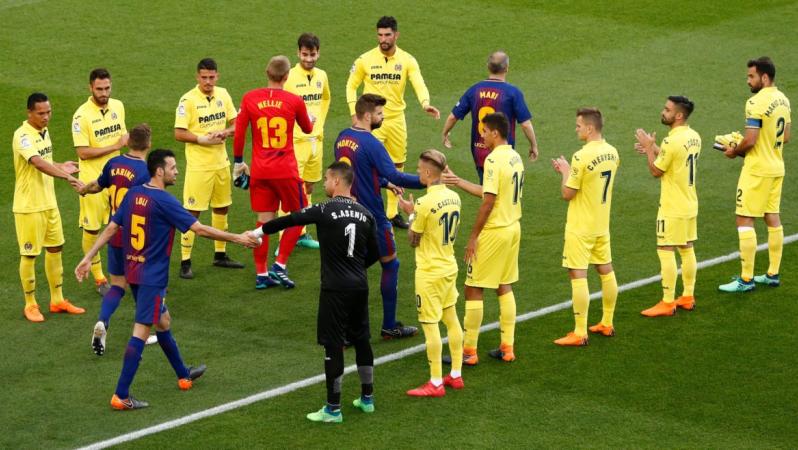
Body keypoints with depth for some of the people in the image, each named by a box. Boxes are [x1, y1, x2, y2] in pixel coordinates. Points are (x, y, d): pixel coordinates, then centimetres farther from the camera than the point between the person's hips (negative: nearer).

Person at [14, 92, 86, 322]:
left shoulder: (44, 131, 6)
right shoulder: (23, 136, -21)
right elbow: (38, 163, -36)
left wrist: (60, 166, 1)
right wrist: (66, 176, -44)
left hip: (49, 203, 8)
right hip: (29, 206, -8)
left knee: (55, 249, 15)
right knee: (29, 255, 2)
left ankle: (57, 300, 26)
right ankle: (30, 305, 15)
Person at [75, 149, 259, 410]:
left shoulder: (133, 195, 5)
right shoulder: (164, 201, -18)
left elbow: (111, 229, 7)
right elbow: (200, 229, -19)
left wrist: (88, 258, 11)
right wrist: (237, 239, -12)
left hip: (133, 272, 9)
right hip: (152, 278, -9)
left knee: (163, 322, 23)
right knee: (141, 332, -6)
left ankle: (184, 376, 39)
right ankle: (121, 396, -9)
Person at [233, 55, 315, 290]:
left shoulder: (249, 98, -3)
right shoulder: (294, 101, -5)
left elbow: (239, 132, -1)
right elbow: (307, 128, 13)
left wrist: (238, 161, 13)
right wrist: (311, 118, 37)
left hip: (259, 171, 2)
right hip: (286, 171, -2)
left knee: (264, 221, 10)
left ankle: (262, 273, 12)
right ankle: (280, 266, 5)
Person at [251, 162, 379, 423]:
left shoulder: (324, 211, -11)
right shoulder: (365, 215, 4)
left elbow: (289, 221, -4)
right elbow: (374, 254, 11)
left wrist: (259, 232, 9)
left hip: (335, 288, -6)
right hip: (360, 286, 6)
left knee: (333, 345, -1)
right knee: (361, 340, 17)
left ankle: (333, 409, 3)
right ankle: (367, 398, 27)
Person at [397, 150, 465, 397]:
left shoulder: (425, 203, -21)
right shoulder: (453, 197, 2)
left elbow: (413, 240, -13)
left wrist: (410, 214, 2)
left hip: (430, 272, -8)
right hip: (450, 267, 8)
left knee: (430, 325, -2)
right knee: (451, 319, 16)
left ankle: (436, 384, 2)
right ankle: (455, 375, 24)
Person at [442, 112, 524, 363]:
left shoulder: (494, 160, -19)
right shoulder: (515, 158, 8)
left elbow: (488, 201, -21)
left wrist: (473, 237, -15)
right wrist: (460, 183, 20)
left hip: (494, 232, -9)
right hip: (513, 228, 9)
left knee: (474, 288, 0)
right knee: (504, 286, 17)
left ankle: (469, 351, 3)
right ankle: (507, 347, 19)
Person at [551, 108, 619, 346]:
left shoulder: (582, 156, -22)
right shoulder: (612, 153, 2)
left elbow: (568, 194, -17)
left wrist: (565, 172, -1)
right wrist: (569, 171, 11)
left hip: (580, 228, -8)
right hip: (602, 225, 8)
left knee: (578, 275, -4)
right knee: (606, 271, 17)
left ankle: (579, 333, -3)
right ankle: (607, 324, 29)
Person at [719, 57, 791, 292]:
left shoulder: (756, 103, -20)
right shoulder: (783, 100, 8)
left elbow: (750, 141, -23)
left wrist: (734, 151, -6)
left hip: (757, 170, -9)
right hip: (776, 168, 9)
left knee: (744, 220, -4)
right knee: (773, 218, 14)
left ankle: (746, 279, -4)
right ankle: (773, 274, 21)